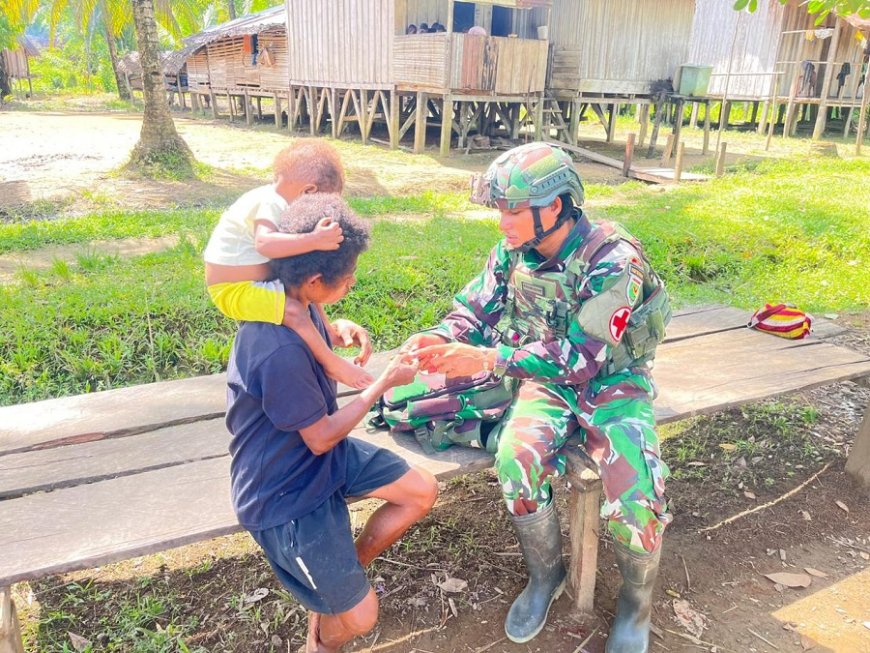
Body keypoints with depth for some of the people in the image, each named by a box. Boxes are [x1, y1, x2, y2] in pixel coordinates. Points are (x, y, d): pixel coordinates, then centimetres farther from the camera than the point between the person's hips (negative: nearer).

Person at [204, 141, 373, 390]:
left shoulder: (271, 198, 6)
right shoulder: (271, 203, -25)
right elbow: (264, 243, -44)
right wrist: (314, 240, -51)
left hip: (250, 281, 11)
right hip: (234, 290, -10)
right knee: (291, 309, -28)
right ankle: (331, 363, -14)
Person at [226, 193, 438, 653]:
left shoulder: (294, 302, -8)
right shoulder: (280, 351, -35)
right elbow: (321, 438, -22)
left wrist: (339, 329, -4)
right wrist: (383, 384, -14)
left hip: (323, 455, 9)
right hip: (286, 494, -9)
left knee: (422, 491, 9)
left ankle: (341, 573, 25)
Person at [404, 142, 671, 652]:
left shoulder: (612, 260, -23)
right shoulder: (513, 252, -6)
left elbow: (583, 358, -28)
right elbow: (475, 310, 2)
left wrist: (487, 359, -35)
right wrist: (440, 339, -22)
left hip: (611, 381, -3)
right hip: (548, 380, 4)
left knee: (635, 494, -25)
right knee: (516, 458, -26)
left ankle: (638, 601, 8)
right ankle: (545, 575, 3)